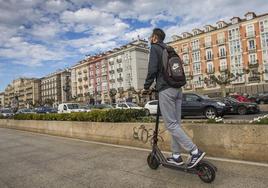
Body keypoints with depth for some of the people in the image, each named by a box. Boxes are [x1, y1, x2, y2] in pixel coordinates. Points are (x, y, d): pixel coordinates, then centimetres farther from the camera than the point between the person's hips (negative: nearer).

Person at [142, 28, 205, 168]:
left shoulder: (155, 48, -1)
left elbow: (152, 69, -14)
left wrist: (146, 87, -2)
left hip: (165, 90, -8)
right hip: (177, 89, 9)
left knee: (171, 124, -6)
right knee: (175, 123, 9)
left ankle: (195, 151, -10)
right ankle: (176, 156, 16)